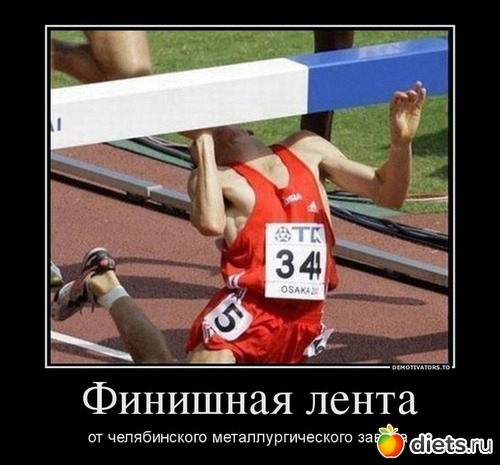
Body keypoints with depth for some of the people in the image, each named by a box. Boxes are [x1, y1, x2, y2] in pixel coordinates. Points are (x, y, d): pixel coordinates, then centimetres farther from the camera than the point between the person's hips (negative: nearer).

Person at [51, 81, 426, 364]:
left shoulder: (307, 151, 11)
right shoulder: (218, 178, -5)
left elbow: (388, 194, 15)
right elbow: (211, 224, -29)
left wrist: (401, 142, -5)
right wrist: (204, 145, -21)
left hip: (304, 321, 5)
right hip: (247, 311, -5)